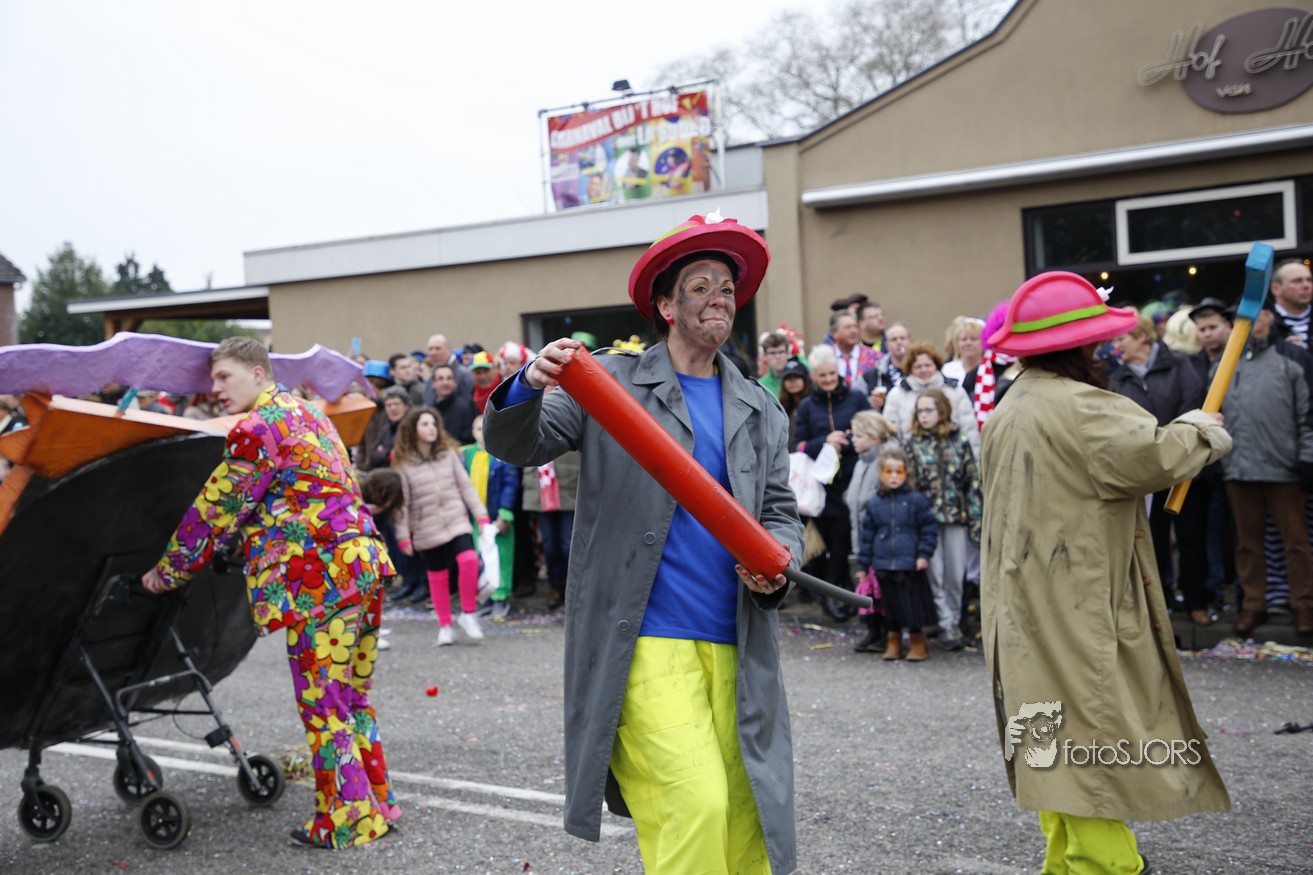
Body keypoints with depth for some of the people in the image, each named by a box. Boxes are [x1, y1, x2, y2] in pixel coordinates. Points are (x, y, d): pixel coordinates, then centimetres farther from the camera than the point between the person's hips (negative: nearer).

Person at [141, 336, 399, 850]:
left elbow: (216, 510, -5)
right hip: (363, 562, 9)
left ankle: (345, 823, 7)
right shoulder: (305, 412, 20)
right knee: (351, 699, 17)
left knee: (323, 705, 0)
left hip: (320, 577, -9)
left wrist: (167, 573, 7)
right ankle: (377, 803, 25)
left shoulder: (257, 429, -9)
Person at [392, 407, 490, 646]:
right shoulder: (403, 464, -1)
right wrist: (403, 536, -2)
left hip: (457, 520, 1)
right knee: (438, 577, 6)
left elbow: (465, 485, 7)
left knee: (469, 559, -21)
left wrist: (481, 515, 2)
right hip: (427, 529, -1)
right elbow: (402, 503, 0)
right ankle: (445, 626, 21)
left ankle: (468, 613, -4)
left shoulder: (449, 453, 6)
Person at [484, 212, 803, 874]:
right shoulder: (610, 383, 4)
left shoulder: (760, 410, 16)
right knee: (695, 806, -16)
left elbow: (781, 513, 19)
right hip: (644, 641, -4)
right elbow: (515, 447, -2)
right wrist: (532, 385, -24)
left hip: (735, 647, 5)